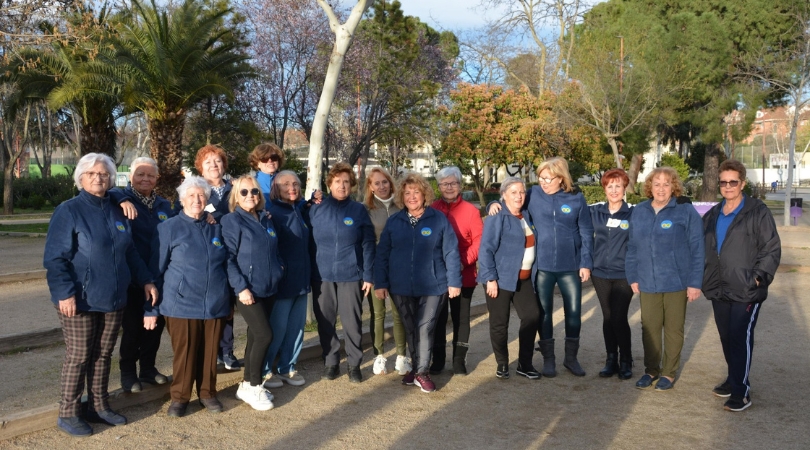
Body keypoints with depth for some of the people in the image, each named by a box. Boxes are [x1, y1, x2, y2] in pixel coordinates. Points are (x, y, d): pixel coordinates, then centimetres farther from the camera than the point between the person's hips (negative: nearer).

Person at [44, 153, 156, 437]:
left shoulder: (116, 211, 11)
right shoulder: (68, 211, -8)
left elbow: (130, 253, 18)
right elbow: (55, 258, -12)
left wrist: (146, 281, 11)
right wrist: (64, 293, -20)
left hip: (114, 299, 6)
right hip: (80, 300, -6)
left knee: (103, 355, 13)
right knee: (78, 357, 0)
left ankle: (99, 406, 25)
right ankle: (68, 414, 13)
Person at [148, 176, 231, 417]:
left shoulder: (216, 228, 9)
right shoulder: (169, 228, -1)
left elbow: (226, 265, 17)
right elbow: (156, 269, -1)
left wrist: (231, 300, 18)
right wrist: (151, 308, -3)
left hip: (215, 304, 3)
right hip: (182, 304, -3)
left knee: (210, 352, 10)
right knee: (184, 352, 3)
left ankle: (207, 393, 27)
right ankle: (179, 397, 20)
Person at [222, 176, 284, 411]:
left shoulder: (266, 219, 12)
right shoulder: (231, 220, -7)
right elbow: (229, 258, -13)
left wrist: (279, 267, 9)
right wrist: (240, 287, -18)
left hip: (268, 288, 7)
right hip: (248, 290, -6)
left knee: (255, 336, 12)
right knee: (265, 335, -11)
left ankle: (247, 385, 23)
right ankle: (254, 386, 4)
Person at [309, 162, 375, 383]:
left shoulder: (359, 210, 0)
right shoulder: (316, 209, 3)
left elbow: (367, 245, 0)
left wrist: (368, 275, -5)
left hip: (351, 275, -1)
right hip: (322, 276, 2)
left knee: (352, 322, 4)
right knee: (325, 322, 9)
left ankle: (354, 364, 18)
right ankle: (330, 362, 23)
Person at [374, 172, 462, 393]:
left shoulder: (439, 219, -3)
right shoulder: (394, 222, 4)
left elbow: (451, 252, -3)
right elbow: (382, 255, 5)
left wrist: (454, 281, -7)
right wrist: (380, 283, 0)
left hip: (432, 286, -3)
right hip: (401, 287, 3)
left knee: (425, 329, -2)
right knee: (410, 329, 13)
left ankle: (422, 372, 8)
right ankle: (417, 368, 27)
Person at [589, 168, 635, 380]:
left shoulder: (633, 214, -3)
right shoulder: (595, 211, 4)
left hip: (624, 275, -3)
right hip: (600, 273, 3)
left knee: (619, 318, -4)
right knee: (607, 317, 9)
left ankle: (626, 362, 13)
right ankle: (611, 360, 20)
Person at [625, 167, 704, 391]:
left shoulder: (686, 211, -6)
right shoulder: (639, 212, 5)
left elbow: (697, 249, -7)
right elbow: (632, 247, 9)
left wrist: (695, 282, -10)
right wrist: (632, 277, 5)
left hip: (677, 282, -3)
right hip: (647, 283, 3)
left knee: (673, 329, 10)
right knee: (649, 328, 10)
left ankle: (669, 373, 22)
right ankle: (651, 370, 25)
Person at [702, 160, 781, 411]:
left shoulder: (758, 212, -6)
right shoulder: (712, 215, 13)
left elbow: (772, 249, -7)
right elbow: (703, 249, 19)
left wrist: (758, 278, -14)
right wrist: (705, 278, 11)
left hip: (746, 292, -6)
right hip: (719, 291, 6)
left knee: (740, 339, -7)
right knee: (726, 339, 14)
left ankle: (741, 392, -1)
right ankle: (734, 379, 30)